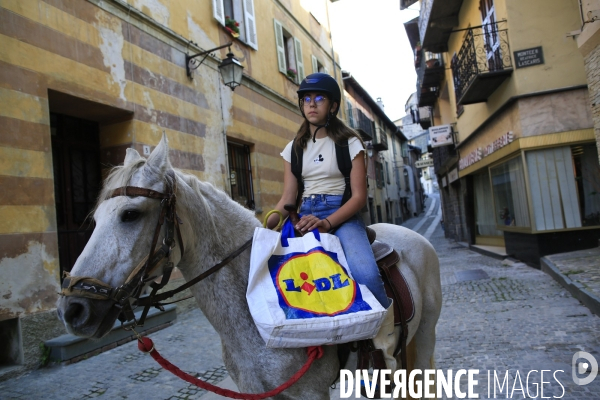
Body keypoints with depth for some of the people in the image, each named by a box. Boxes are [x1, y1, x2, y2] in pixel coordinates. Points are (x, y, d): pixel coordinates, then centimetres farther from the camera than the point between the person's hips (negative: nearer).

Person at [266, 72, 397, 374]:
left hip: (342, 216, -4)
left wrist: (327, 222, -21)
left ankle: (388, 349, -9)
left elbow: (359, 196, -4)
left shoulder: (349, 142, 4)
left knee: (366, 274, -31)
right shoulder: (295, 148, 15)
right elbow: (288, 198, 10)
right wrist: (268, 225, -10)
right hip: (305, 217, 4)